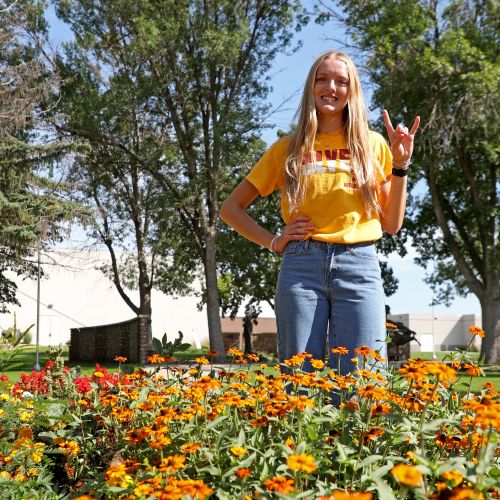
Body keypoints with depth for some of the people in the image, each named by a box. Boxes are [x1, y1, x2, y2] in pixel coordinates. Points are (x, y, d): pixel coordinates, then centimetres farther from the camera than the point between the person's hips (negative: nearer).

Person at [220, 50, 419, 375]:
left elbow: (392, 224, 13)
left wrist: (401, 164, 3)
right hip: (301, 266, 0)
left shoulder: (373, 144, 13)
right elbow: (230, 208, 16)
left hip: (359, 266, 0)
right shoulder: (288, 148, 11)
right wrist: (273, 242, 3)